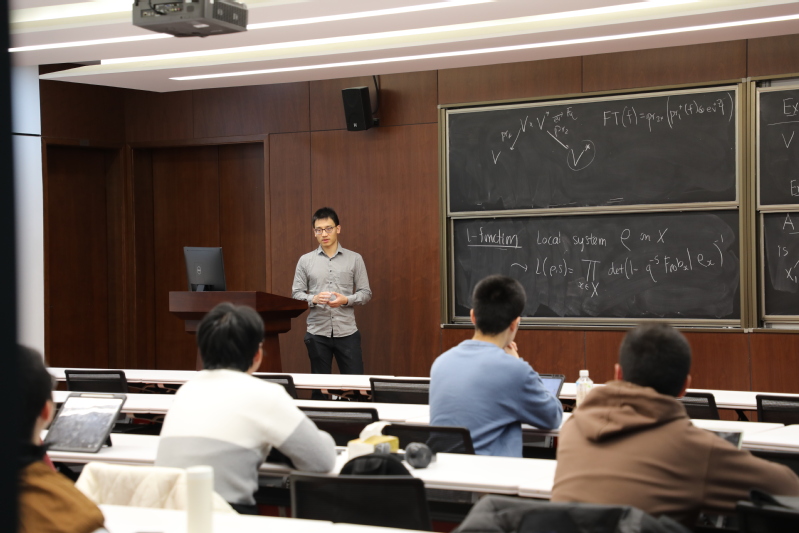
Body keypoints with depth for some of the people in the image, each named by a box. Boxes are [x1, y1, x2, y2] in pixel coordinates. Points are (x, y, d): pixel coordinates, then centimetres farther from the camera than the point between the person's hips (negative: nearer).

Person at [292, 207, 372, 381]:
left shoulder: (355, 259, 3)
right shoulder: (305, 261, 5)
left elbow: (366, 293, 3)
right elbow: (296, 294, 4)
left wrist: (346, 300, -15)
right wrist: (313, 299, -16)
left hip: (347, 332, -1)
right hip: (317, 333, 1)